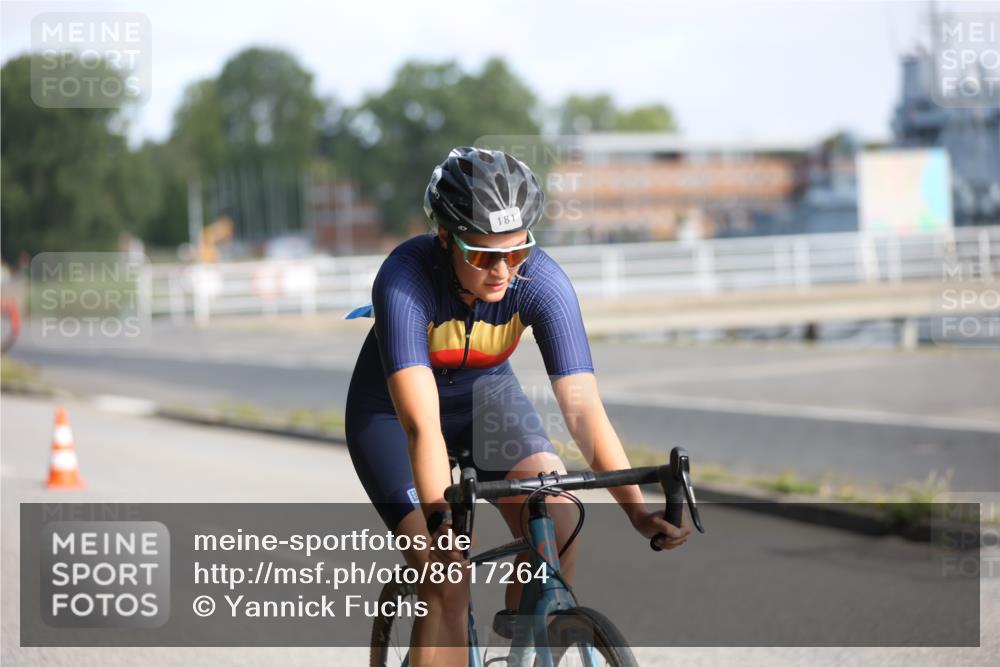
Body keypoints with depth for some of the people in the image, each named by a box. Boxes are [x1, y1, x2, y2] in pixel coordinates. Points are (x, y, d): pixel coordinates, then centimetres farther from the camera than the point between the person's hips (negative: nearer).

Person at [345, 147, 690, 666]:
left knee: (556, 526, -22)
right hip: (389, 412, -3)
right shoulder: (406, 278, -35)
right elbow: (421, 423, -42)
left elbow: (583, 406, -32)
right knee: (446, 587, -18)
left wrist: (636, 509, -41)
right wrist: (440, 521, -52)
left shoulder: (542, 282, -27)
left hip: (484, 394, 3)